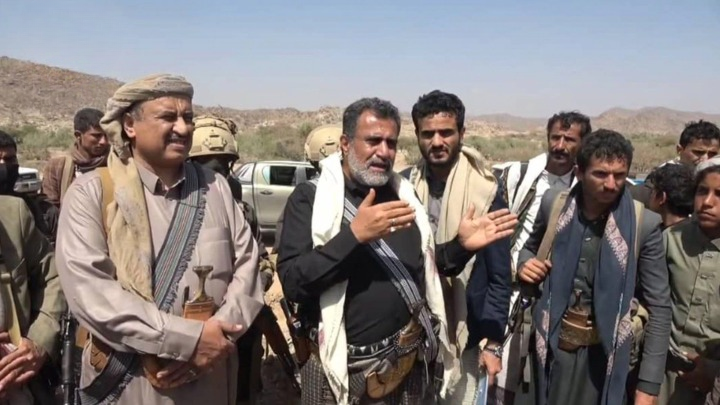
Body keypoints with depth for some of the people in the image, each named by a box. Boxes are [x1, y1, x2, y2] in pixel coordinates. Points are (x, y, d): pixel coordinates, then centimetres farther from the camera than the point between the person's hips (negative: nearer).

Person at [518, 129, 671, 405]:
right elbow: (531, 247, 14)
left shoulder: (644, 224, -12)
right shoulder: (554, 205, -6)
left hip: (603, 352, -2)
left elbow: (659, 308, -8)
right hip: (553, 344, 2)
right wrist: (525, 264, -10)